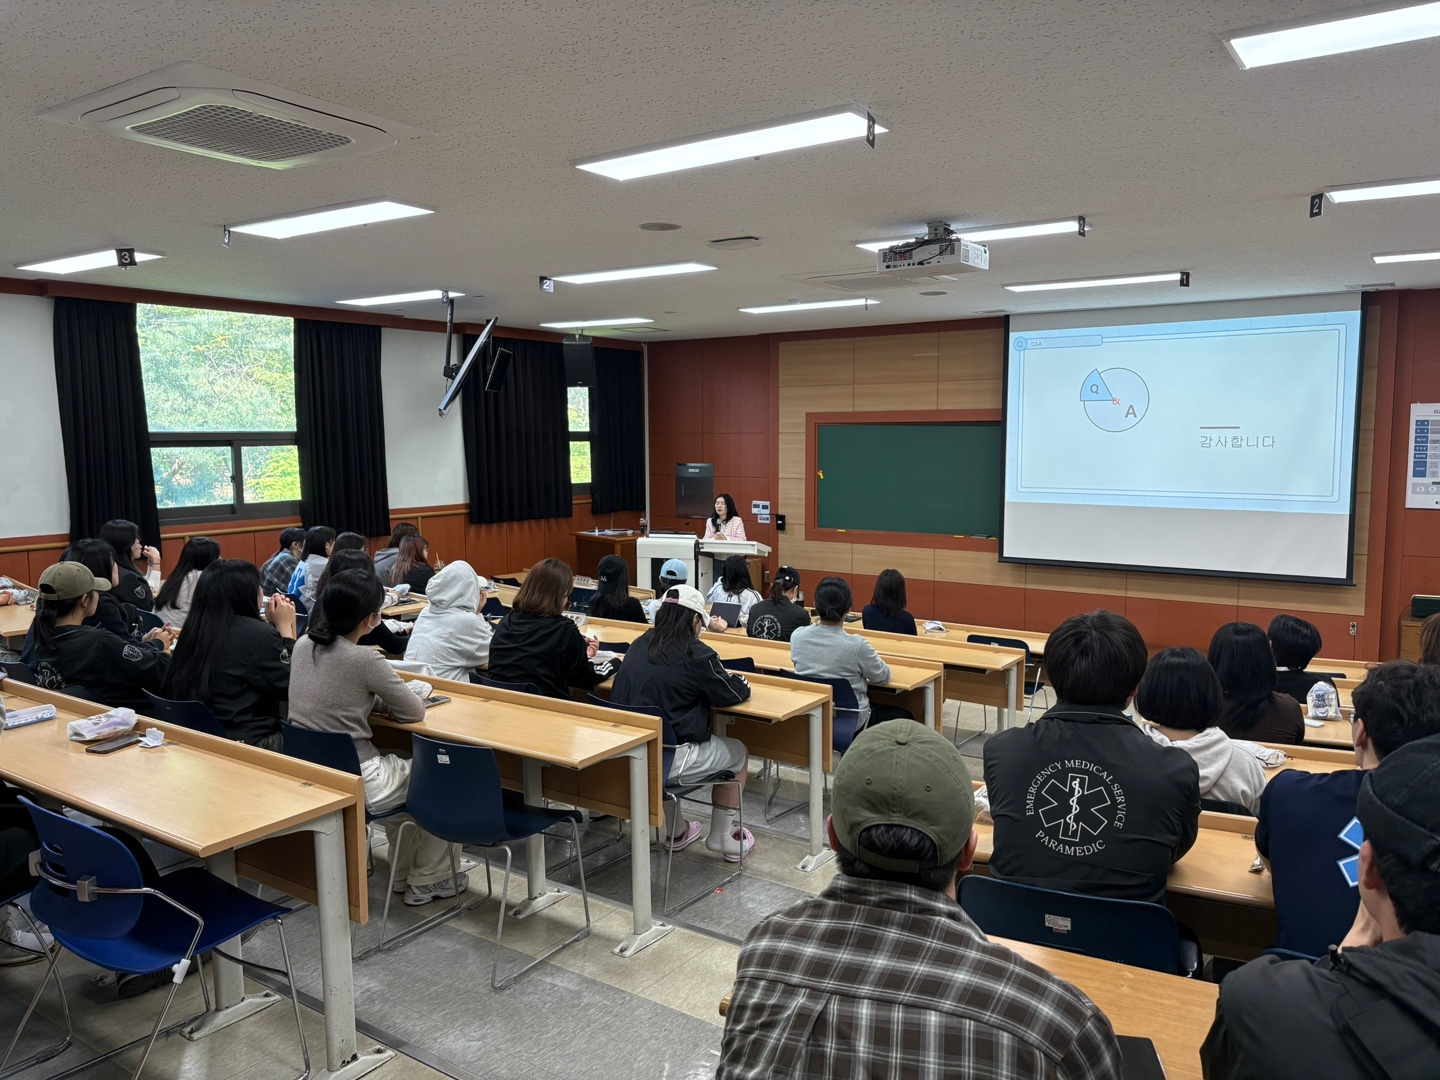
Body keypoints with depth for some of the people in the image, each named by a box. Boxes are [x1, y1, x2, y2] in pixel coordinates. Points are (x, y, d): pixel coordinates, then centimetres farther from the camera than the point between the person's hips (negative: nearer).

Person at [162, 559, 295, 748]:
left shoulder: (196, 629, 6)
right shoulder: (259, 635, -18)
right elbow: (293, 689, -8)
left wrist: (272, 625, 12)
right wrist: (285, 627, -1)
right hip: (245, 744, -8)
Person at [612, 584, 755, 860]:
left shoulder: (640, 645, 5)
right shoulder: (695, 653, -13)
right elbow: (734, 694, -3)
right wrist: (739, 681, 20)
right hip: (669, 760, -6)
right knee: (738, 752, 19)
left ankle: (675, 833, 45)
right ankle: (721, 837, 29)